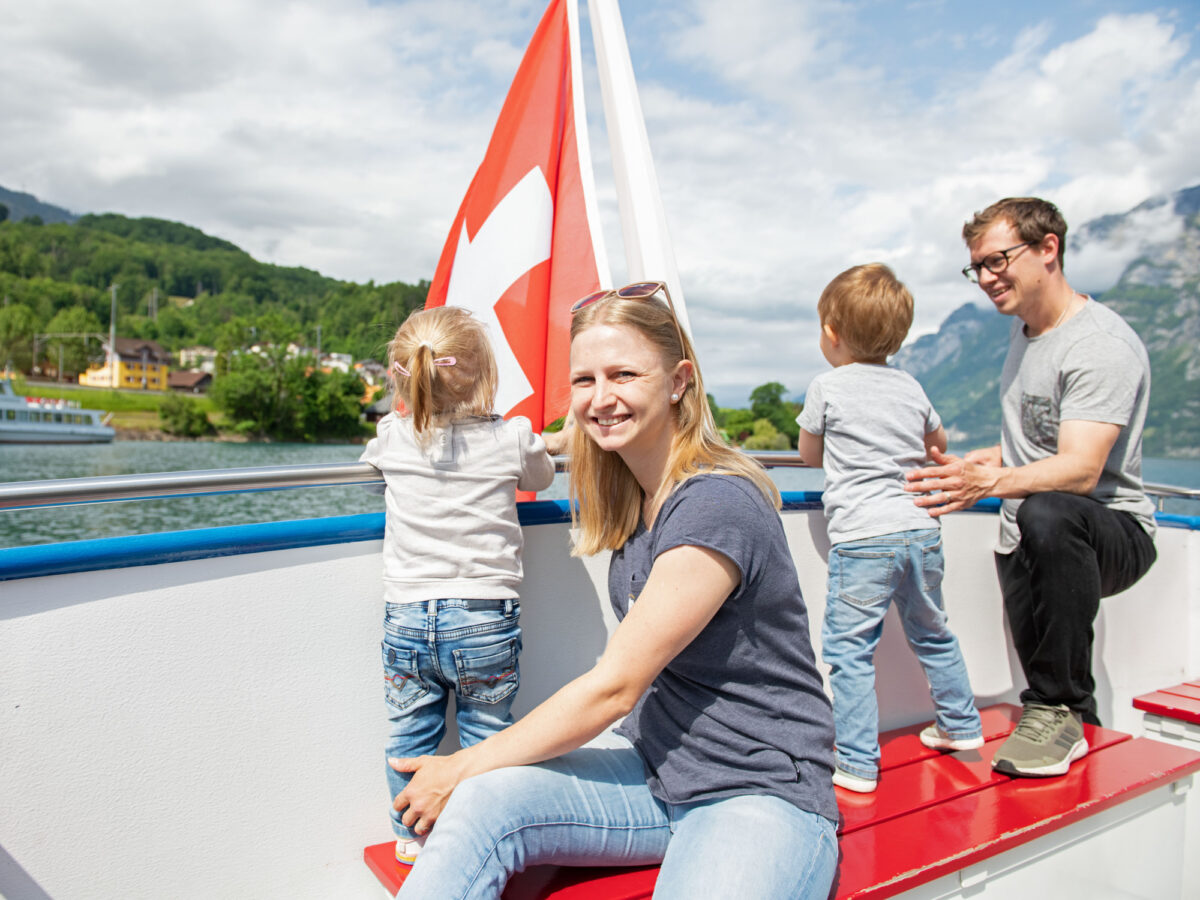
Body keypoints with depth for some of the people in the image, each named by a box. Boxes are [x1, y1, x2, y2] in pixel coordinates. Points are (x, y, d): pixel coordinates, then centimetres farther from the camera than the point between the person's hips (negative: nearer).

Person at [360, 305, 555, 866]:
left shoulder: (393, 436, -2)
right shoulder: (512, 440, -7)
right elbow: (543, 477, 14)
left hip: (407, 619, 2)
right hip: (485, 619, -2)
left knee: (409, 736, 18)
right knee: (485, 738, 13)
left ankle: (413, 840, 33)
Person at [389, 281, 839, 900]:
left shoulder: (716, 506, -21)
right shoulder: (631, 496, 3)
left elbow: (613, 687, -18)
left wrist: (463, 767, -8)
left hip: (766, 793, -6)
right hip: (660, 770, 7)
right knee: (483, 803, -17)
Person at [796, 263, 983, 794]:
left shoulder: (827, 388, -2)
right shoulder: (911, 387, 12)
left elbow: (809, 455, 12)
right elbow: (939, 443, 30)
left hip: (862, 539, -6)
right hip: (922, 531, 6)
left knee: (849, 650, -1)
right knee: (932, 634, 23)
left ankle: (857, 764, 0)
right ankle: (961, 725, 38)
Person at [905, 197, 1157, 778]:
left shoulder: (1102, 346, -17)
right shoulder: (1024, 329, 13)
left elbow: (1080, 470, -32)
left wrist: (988, 481, -48)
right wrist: (962, 463, 16)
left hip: (1113, 531, -8)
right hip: (1025, 547, 9)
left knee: (1048, 513, -40)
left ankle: (1059, 708, -26)